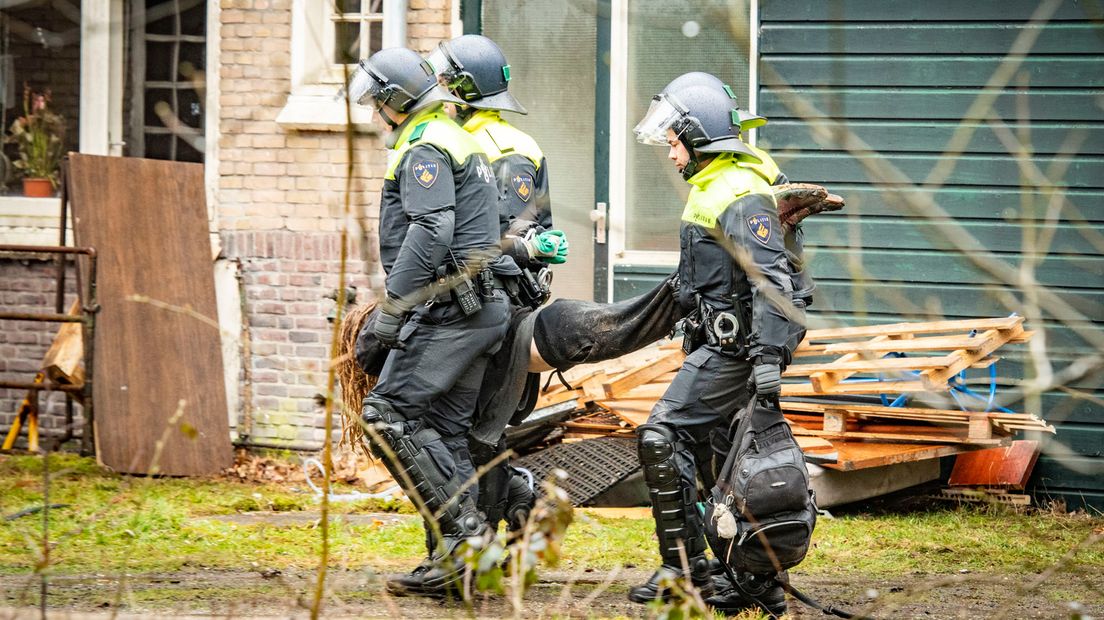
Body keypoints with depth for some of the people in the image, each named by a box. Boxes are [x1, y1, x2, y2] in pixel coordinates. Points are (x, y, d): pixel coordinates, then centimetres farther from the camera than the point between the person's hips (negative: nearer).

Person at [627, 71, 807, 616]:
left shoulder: (741, 196, -16)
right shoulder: (712, 188, 18)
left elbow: (771, 281, -25)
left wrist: (769, 356, -33)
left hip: (731, 347, -11)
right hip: (716, 344, 11)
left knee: (663, 437, -14)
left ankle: (684, 568, -12)